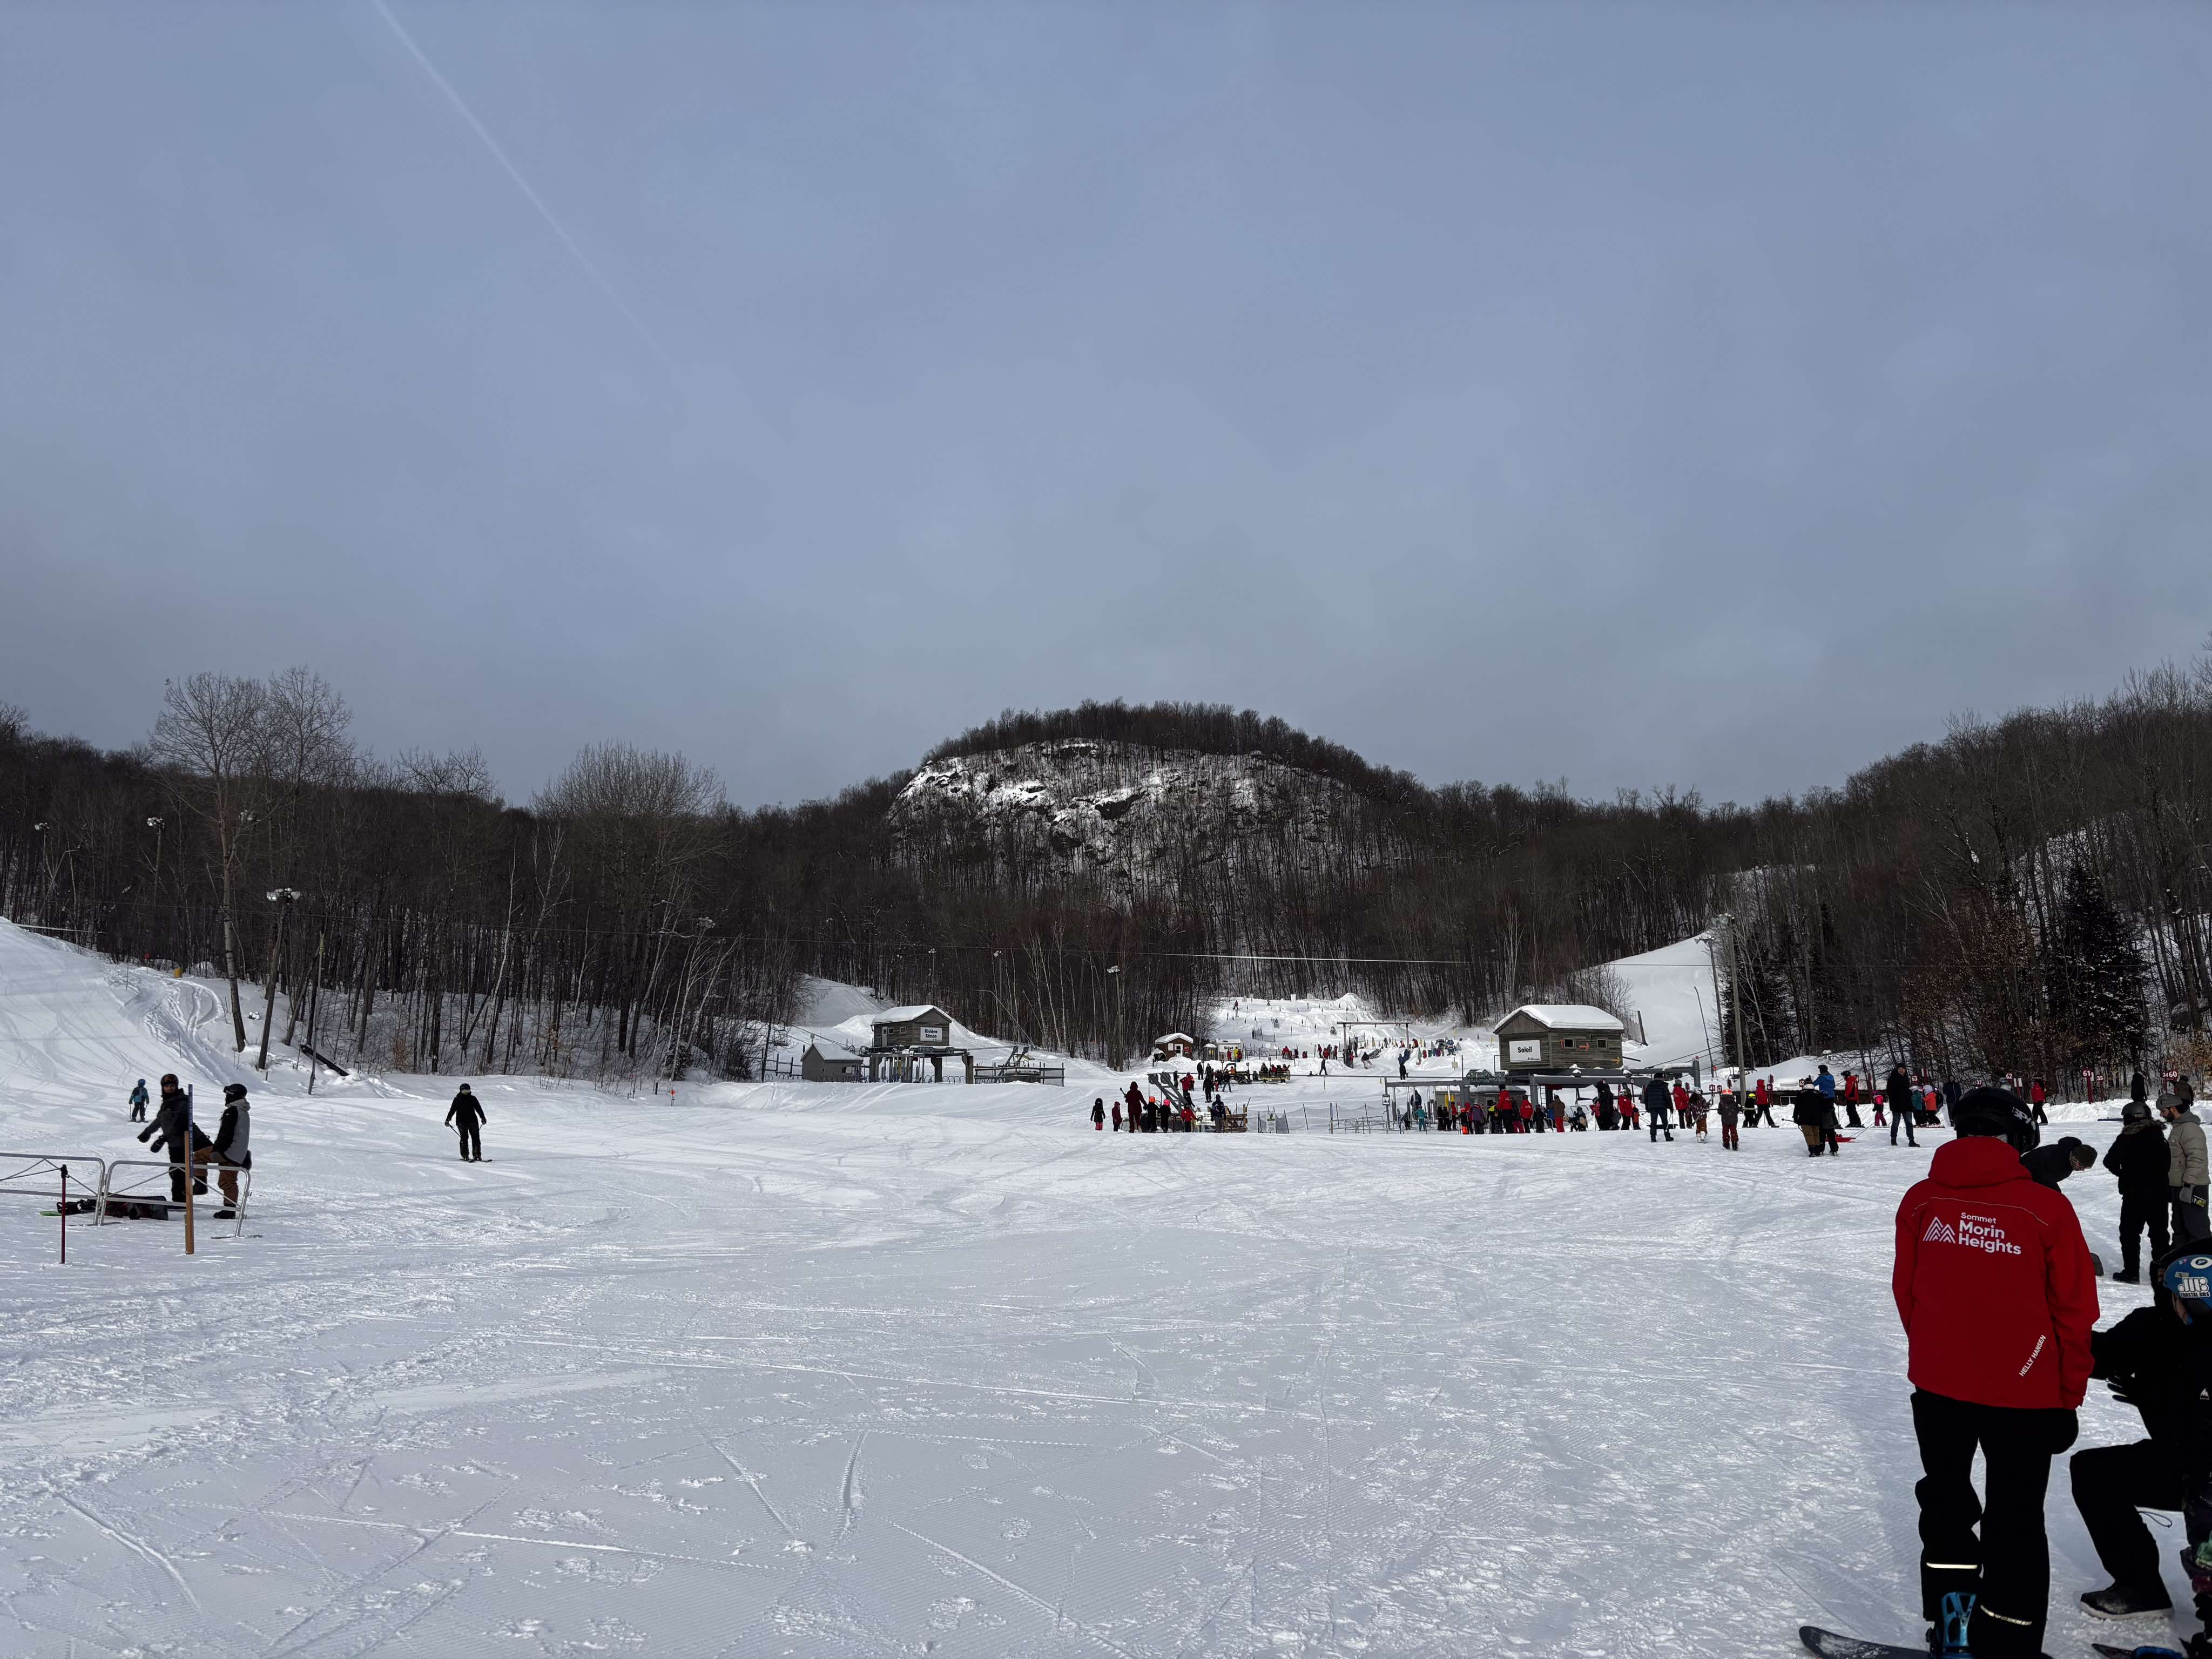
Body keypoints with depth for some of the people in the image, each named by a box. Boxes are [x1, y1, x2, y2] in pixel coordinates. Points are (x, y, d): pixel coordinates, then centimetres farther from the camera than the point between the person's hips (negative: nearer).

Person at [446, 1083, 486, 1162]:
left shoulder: (473, 1099, 10)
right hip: (461, 1121, -2)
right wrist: (448, 1119, -5)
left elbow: (479, 1109, 6)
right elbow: (452, 1110, 6)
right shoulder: (457, 1099, 8)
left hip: (473, 1120, 2)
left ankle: (477, 1155, 1)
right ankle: (465, 1156, -9)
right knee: (464, 1137, -12)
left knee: (476, 1137, -4)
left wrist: (483, 1117, -5)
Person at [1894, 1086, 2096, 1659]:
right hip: (2023, 1396, -2)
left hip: (1937, 1385, 2)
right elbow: (2074, 1314, -7)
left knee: (1946, 1505, 22)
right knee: (2015, 1524, 14)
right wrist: (2068, 1398, 6)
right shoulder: (2045, 1208, -15)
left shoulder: (1922, 1200, -7)